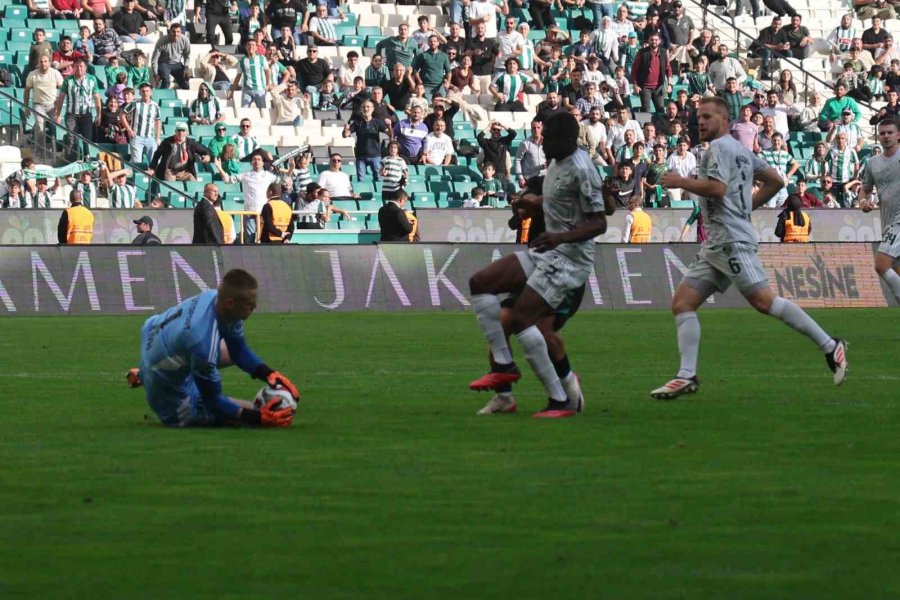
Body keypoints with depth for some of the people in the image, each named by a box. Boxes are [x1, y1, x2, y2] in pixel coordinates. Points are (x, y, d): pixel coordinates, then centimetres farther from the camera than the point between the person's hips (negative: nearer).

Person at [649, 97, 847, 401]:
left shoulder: (719, 147, -7)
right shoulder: (742, 151, 22)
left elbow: (717, 188, -21)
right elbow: (775, 181, 25)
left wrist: (680, 182, -9)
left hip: (732, 240, -11)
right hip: (714, 244, 11)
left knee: (763, 301, -16)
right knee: (682, 303, 3)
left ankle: (830, 347, -12)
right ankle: (687, 376, -4)